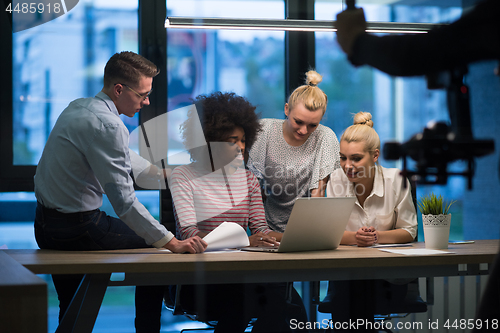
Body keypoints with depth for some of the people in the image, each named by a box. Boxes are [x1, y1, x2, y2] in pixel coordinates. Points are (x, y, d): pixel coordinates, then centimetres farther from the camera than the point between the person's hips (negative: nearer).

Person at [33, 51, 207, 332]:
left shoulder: (78, 107, 9)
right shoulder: (106, 124, -23)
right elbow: (124, 202, -27)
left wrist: (159, 170, 36)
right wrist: (173, 243, -26)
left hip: (45, 224, 9)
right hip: (77, 229, -9)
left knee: (71, 309, 21)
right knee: (153, 245, 10)